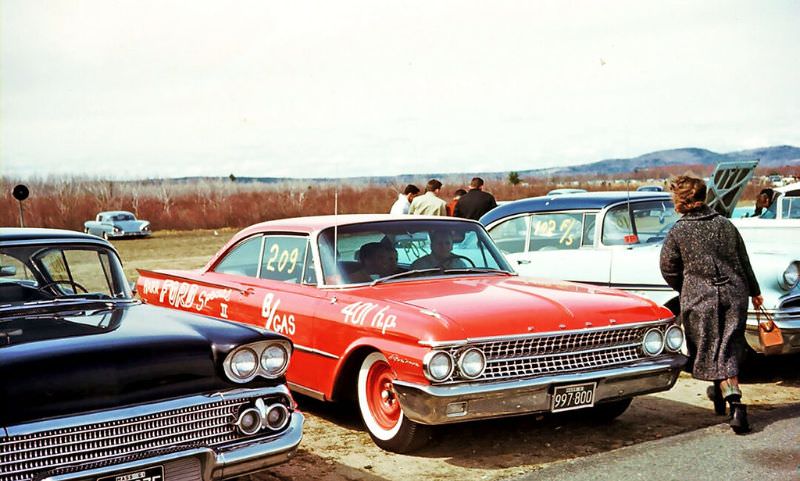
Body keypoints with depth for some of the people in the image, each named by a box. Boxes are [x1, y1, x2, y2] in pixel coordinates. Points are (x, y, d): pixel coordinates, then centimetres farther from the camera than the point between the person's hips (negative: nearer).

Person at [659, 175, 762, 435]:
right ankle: (720, 392, 24)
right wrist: (754, 291, 26)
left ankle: (735, 403, 3)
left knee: (713, 352, 6)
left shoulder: (677, 232, -7)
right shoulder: (725, 224, 6)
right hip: (734, 295, 4)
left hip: (700, 300, -4)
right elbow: (744, 261, 13)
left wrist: (685, 291, 19)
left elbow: (669, 270, 0)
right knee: (730, 350, 14)